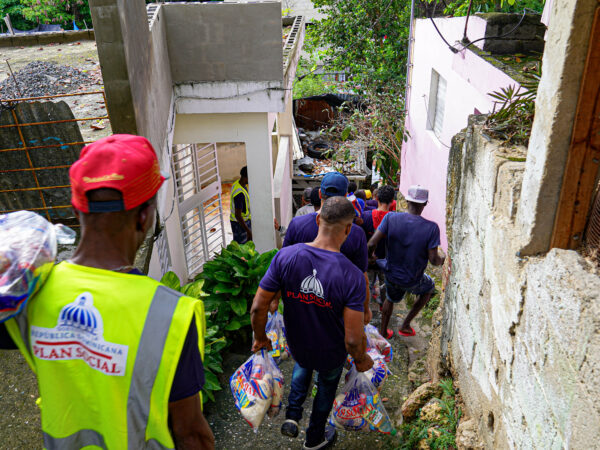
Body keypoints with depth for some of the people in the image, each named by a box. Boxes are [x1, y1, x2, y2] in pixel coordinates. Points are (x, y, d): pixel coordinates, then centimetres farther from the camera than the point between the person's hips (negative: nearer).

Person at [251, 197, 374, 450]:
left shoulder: (285, 257, -26)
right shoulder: (352, 277, -32)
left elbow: (258, 308, -19)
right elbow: (353, 340, -27)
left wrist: (260, 338, 2)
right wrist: (362, 360, -5)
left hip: (296, 345, 2)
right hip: (332, 354, -2)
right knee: (327, 386, 31)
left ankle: (293, 415, 29)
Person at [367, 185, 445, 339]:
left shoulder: (391, 218, -17)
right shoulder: (431, 228, -22)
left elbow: (372, 244, -19)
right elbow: (433, 260, -18)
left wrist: (370, 256, 3)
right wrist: (441, 258, 5)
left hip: (391, 275, 2)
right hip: (413, 281, -2)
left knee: (390, 299, 32)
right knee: (429, 287, 31)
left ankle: (383, 332, 48)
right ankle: (405, 325, 31)